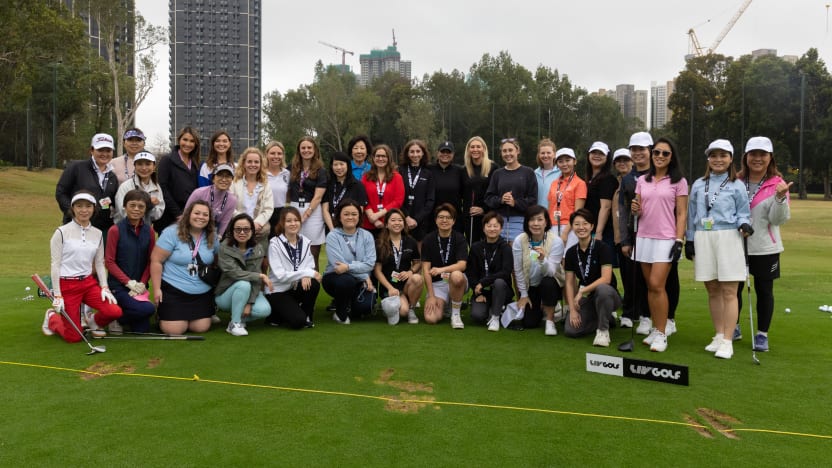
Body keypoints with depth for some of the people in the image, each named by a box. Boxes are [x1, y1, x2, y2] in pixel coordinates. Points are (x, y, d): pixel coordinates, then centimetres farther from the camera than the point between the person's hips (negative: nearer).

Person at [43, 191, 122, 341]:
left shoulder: (98, 234, 6)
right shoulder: (62, 232, -7)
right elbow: (55, 264, -7)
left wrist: (104, 288, -2)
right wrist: (57, 295, -10)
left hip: (89, 282, 4)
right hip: (67, 285, -4)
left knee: (115, 311, -20)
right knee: (74, 337, -2)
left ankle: (94, 321, 15)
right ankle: (52, 318, 31)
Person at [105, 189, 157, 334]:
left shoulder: (149, 231, 3)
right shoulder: (115, 230, -9)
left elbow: (150, 261, 4)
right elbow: (109, 261, -8)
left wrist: (142, 284, -9)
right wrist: (129, 282, -14)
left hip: (139, 287, 5)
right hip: (119, 285, -5)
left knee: (142, 329, 4)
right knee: (148, 309, -27)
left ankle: (119, 313, 32)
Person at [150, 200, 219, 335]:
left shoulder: (212, 237, 4)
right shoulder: (172, 233, -10)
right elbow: (156, 260, -10)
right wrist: (157, 289, -12)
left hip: (203, 293, 4)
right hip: (173, 290, -4)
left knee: (201, 328, -5)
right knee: (174, 330, -9)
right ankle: (162, 315, 25)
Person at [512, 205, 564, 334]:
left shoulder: (556, 241, -20)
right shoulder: (519, 241, -14)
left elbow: (550, 272, -26)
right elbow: (518, 270, -5)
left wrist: (543, 259, -46)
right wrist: (523, 294, -1)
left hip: (550, 284, -2)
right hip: (529, 286, 2)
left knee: (547, 282, -37)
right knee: (529, 323, -9)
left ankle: (550, 320, -13)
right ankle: (540, 308, 29)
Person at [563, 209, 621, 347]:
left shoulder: (602, 248, -13)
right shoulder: (571, 252, 1)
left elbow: (606, 279, -22)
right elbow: (569, 283, 1)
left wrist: (582, 291, -23)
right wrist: (572, 309, -8)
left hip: (606, 295, -5)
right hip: (587, 299, 5)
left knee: (602, 289, -41)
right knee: (570, 330, -18)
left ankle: (603, 330, -16)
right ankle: (607, 319, 11)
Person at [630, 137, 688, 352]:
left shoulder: (678, 181, 0)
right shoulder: (642, 180, 11)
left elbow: (681, 214, -2)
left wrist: (679, 241, -10)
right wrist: (635, 210, -8)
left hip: (666, 239, -4)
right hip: (644, 237, 4)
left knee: (657, 285, -11)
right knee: (650, 286, 7)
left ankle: (661, 334, -2)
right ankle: (655, 329, 16)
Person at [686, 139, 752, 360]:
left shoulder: (737, 185, 4)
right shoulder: (698, 185, 13)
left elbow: (744, 212, 5)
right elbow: (692, 214, 14)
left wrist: (744, 224, -16)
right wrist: (689, 241, 10)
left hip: (728, 238, -3)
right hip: (703, 239, 3)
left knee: (729, 291, -4)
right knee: (713, 290, 8)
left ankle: (727, 342, 0)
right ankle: (719, 336, 19)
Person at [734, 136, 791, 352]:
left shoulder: (777, 184, -5)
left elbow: (779, 219, -11)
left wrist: (780, 197, -25)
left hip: (764, 249, -2)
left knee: (764, 291, 8)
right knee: (734, 287, 10)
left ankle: (762, 334, 23)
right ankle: (733, 328, 30)